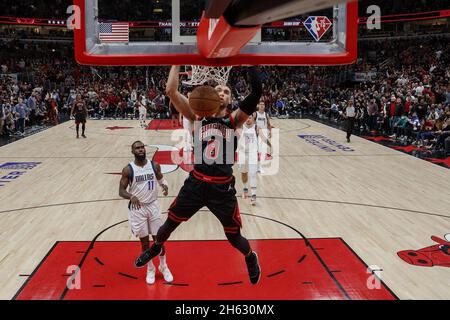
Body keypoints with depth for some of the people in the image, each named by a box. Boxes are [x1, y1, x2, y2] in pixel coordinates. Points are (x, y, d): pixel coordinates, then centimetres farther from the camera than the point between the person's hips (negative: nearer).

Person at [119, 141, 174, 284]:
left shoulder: (154, 165, -4)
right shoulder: (128, 169, -11)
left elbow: (161, 180, 11)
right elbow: (121, 191, -9)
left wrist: (165, 186, -13)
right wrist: (131, 197, -31)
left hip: (153, 205, 2)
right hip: (137, 208, -2)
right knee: (144, 241, 7)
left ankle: (164, 266, 28)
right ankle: (150, 269, 26)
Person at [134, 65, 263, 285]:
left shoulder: (235, 120, -2)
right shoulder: (198, 116, 1)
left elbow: (257, 92, -18)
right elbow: (171, 91, -10)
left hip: (223, 187, -1)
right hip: (196, 183, 1)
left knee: (234, 237, 9)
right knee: (170, 223, 18)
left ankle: (251, 259, 43)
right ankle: (156, 248, 51)